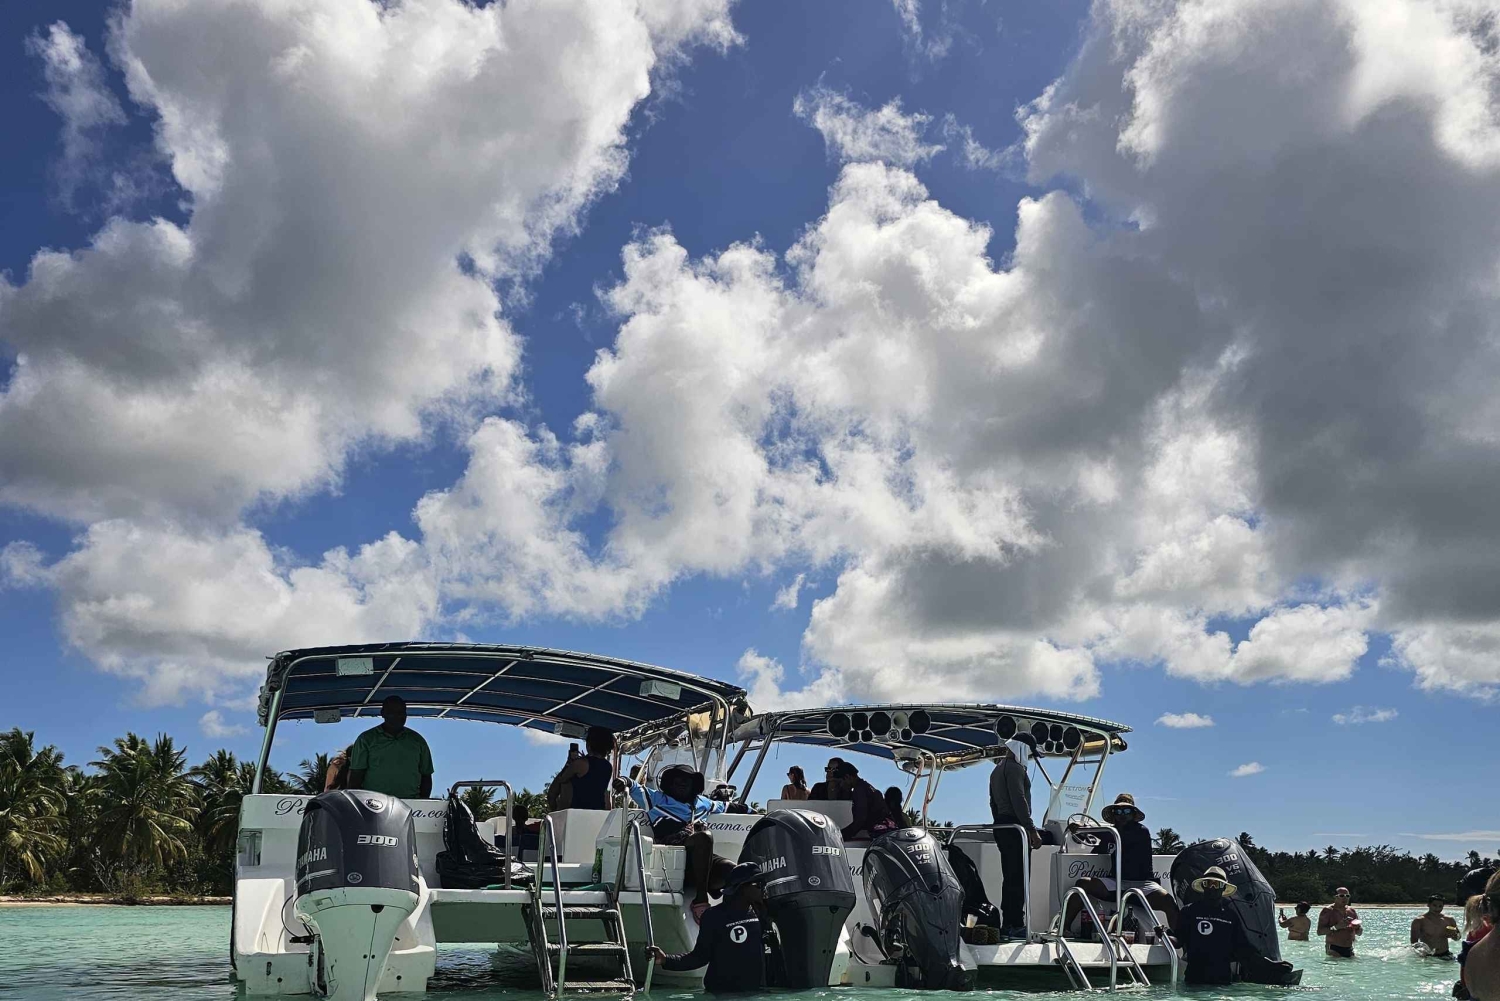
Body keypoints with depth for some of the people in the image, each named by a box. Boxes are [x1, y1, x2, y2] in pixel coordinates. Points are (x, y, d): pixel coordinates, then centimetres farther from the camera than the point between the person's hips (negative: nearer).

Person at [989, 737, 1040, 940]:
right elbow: (1019, 799, -18)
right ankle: (1016, 924, -13)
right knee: (1019, 878, -10)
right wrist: (1031, 829, -20)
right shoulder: (1015, 767, -9)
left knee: (1009, 878, 11)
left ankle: (1007, 924, 11)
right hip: (1015, 827, -10)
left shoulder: (997, 771, 22)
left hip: (1001, 827, 10)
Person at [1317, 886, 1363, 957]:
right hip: (1334, 949, -6)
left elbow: (1359, 933, 19)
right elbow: (1320, 932, -12)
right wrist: (1336, 927, -24)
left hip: (1349, 950, 6)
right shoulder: (1328, 911, -5)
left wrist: (1358, 927, -5)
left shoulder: (1352, 911, 13)